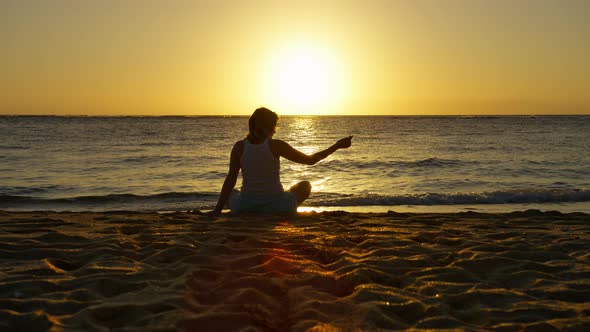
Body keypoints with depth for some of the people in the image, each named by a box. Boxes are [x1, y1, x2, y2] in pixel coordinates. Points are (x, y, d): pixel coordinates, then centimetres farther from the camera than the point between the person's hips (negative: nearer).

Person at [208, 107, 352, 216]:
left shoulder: (239, 146, -2)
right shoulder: (275, 145, -8)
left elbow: (230, 181, -3)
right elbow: (310, 160, -2)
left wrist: (218, 209, 2)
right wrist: (337, 146, 8)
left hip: (245, 207, 1)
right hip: (276, 207, -1)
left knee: (230, 193, 37)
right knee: (305, 185, 25)